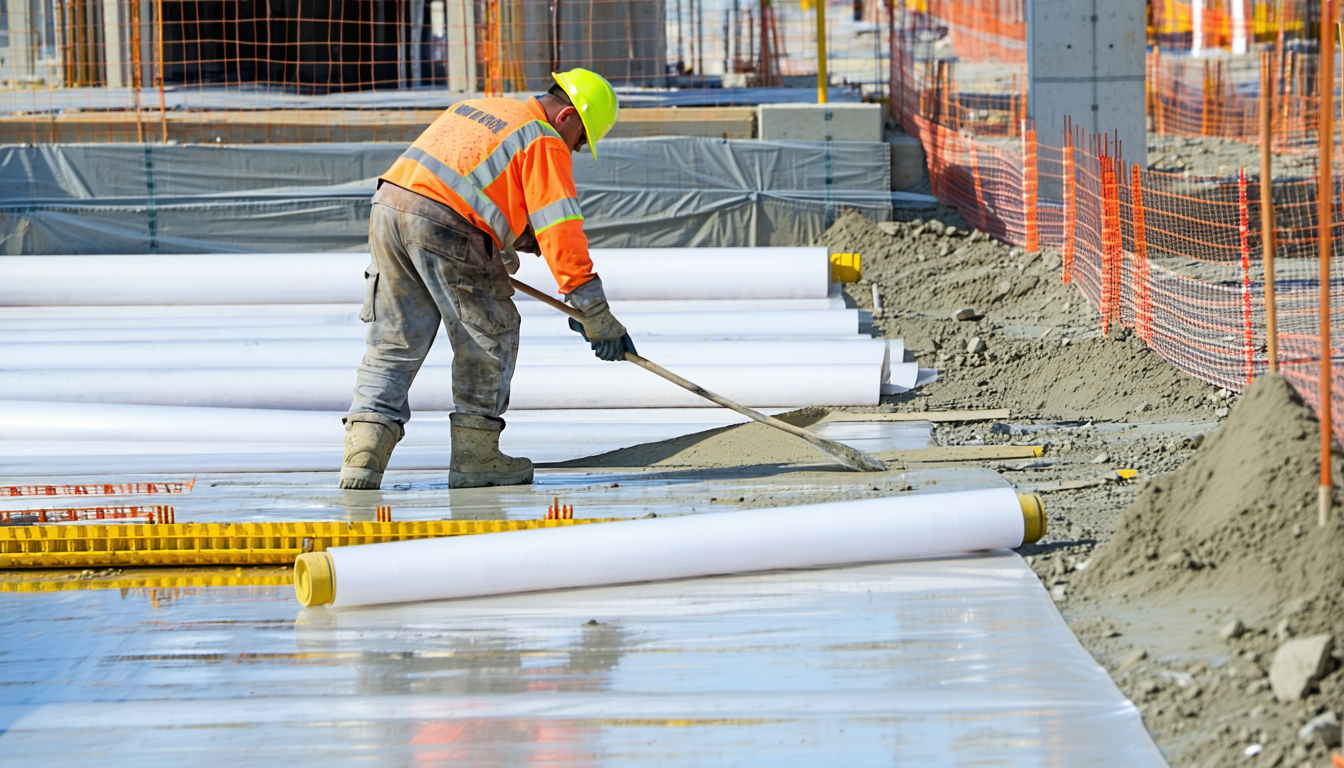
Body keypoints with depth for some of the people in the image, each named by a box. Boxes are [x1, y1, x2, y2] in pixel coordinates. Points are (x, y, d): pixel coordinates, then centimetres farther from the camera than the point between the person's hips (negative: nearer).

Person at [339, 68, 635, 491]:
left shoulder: (478, 107, 28)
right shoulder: (546, 143, 2)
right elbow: (560, 231, -4)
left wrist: (500, 248, 25)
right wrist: (596, 316, -3)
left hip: (388, 203, 7)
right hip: (444, 226, -7)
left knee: (394, 344, 12)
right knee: (490, 335, 9)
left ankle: (363, 454, 1)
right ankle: (474, 458, 12)